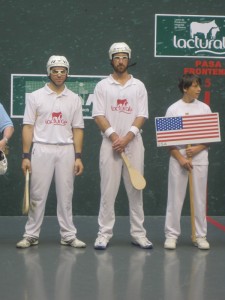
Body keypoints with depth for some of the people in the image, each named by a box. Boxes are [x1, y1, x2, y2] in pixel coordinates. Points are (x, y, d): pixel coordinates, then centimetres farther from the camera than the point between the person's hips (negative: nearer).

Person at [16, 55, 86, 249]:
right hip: (41, 150, -1)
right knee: (37, 195, 3)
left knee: (65, 195, 6)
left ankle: (68, 236, 13)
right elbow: (28, 127, 0)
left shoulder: (74, 99, 7)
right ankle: (31, 235, 11)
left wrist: (78, 157, -1)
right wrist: (26, 156, -7)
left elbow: (77, 129, 7)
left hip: (66, 151, 2)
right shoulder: (36, 96, 2)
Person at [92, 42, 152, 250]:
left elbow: (141, 117, 0)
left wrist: (126, 139, -13)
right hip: (110, 143, -1)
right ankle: (104, 234, 4)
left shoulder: (138, 86, 7)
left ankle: (138, 233, 11)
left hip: (133, 143, 1)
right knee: (108, 190, -1)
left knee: (135, 190, 4)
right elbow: (99, 116, -3)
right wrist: (114, 137, -15)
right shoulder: (102, 86, 5)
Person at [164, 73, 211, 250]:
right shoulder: (173, 109, -1)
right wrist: (180, 158, -12)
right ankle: (172, 235, 9)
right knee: (175, 198, 1)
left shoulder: (205, 108, 5)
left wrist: (197, 149, -12)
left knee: (200, 198, 5)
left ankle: (200, 236, 13)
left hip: (200, 158, 2)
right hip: (178, 158, -2)